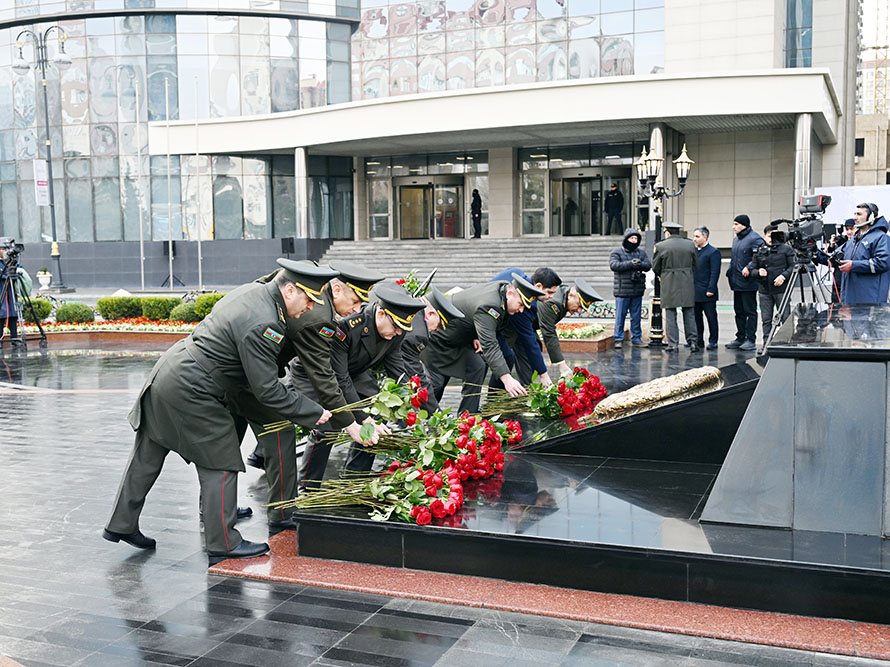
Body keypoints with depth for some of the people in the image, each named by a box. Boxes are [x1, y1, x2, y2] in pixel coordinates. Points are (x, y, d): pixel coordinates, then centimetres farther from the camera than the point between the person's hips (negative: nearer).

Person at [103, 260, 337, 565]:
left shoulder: (253, 290, 6)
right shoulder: (263, 325, -24)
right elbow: (267, 390, -20)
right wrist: (313, 413, -11)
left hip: (167, 370, 10)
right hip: (190, 392, -10)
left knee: (147, 456, 19)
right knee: (220, 463, 2)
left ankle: (121, 525, 33)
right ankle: (223, 544, 11)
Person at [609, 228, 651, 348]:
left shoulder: (641, 252, 12)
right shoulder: (616, 252, 0)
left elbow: (648, 265, 1)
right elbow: (614, 265, -16)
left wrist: (639, 264, -19)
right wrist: (630, 264, -22)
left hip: (637, 290, 4)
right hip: (622, 291, -4)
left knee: (636, 316, 9)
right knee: (620, 316, -1)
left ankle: (636, 339, 18)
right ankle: (618, 339, 7)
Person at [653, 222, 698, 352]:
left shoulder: (660, 246, -6)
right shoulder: (690, 244, 3)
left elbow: (655, 268, 2)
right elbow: (695, 264, 10)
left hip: (669, 285, -2)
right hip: (687, 284, 3)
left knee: (670, 315, 2)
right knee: (689, 314, 9)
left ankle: (673, 344, 1)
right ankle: (693, 342, 8)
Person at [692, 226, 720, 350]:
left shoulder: (713, 252, -6)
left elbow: (715, 273, -11)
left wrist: (711, 289, -16)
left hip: (707, 292, -7)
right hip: (694, 292, 7)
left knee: (711, 317, 0)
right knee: (696, 317, 10)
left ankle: (713, 341, 6)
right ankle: (699, 341, 17)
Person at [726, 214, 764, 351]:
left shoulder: (755, 239, -11)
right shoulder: (736, 239, 19)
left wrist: (749, 268, -27)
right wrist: (730, 271, 15)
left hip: (748, 283, -9)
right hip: (736, 282, 9)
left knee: (750, 311, -3)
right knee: (739, 311, 13)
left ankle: (751, 340, 0)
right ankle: (740, 338, 20)